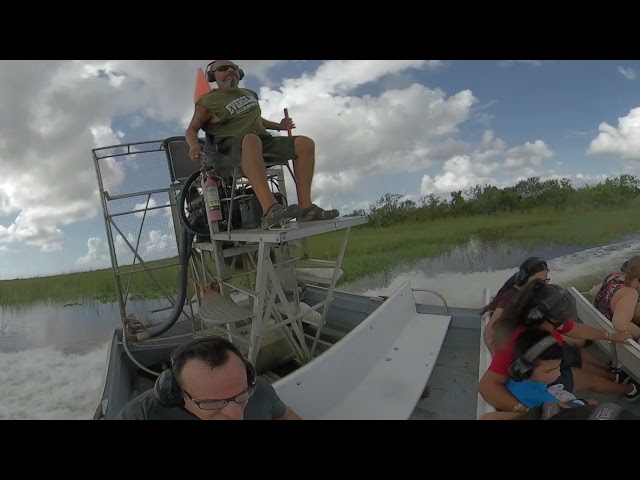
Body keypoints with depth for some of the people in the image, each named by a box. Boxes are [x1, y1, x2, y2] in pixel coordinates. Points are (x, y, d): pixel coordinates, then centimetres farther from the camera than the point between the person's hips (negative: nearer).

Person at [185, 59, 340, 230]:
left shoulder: (249, 94, 24)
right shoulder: (208, 101, 4)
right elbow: (191, 130, 1)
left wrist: (278, 126, 27)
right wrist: (194, 145, -20)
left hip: (263, 140, 7)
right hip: (233, 146, -7)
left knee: (305, 143, -13)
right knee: (250, 139, -43)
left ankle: (305, 207, -24)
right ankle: (270, 210, -60)